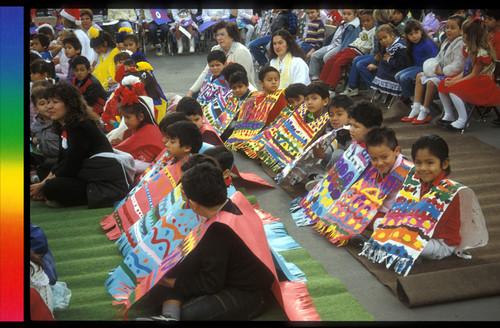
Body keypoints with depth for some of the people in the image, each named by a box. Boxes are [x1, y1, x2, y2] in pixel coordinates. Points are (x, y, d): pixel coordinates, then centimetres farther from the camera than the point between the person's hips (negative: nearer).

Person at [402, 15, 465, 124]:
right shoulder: (447, 42, 13)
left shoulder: (460, 44, -18)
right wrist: (435, 67, 2)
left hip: (451, 75, -11)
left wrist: (442, 71, -22)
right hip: (441, 71, 11)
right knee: (420, 76, 11)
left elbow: (458, 65, -26)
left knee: (431, 81, -30)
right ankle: (416, 110, 4)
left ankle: (425, 113, -17)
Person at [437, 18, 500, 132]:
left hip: (482, 84, -10)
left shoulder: (482, 52, -21)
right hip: (468, 79, 10)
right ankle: (449, 116, 6)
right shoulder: (469, 49, 10)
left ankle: (462, 120, -22)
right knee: (442, 85, -2)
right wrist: (454, 79, -4)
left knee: (453, 89, -30)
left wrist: (455, 82, -19)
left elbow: (474, 75, -21)